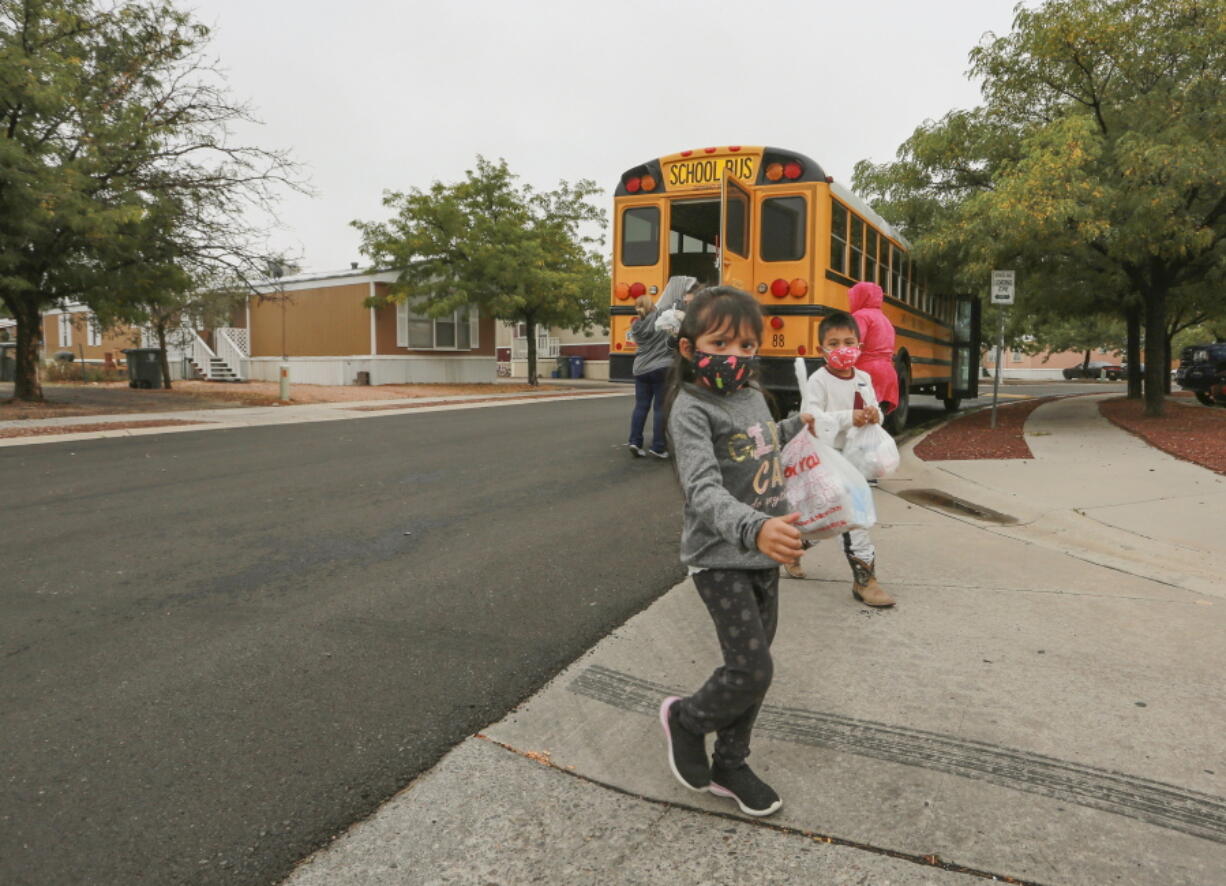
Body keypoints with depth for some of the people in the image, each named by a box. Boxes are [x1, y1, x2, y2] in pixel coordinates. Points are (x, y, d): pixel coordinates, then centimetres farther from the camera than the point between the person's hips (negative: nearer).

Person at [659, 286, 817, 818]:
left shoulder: (751, 395, 7)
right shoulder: (691, 409, -17)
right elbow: (704, 490, -32)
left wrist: (796, 427, 27)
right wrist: (754, 528, -47)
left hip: (765, 556, 8)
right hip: (720, 560, -8)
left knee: (754, 668, 14)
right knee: (751, 670, -9)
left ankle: (729, 765, 32)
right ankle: (686, 719, 21)